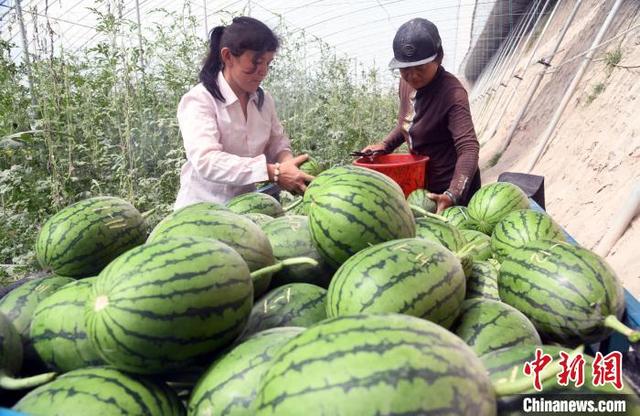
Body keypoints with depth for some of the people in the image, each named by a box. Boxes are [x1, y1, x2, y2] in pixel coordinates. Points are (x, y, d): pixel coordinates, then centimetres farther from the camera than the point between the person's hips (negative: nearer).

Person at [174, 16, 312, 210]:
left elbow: (277, 142, 14)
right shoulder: (198, 100, -13)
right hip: (201, 209, -5)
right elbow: (206, 161, -26)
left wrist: (286, 160, -11)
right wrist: (274, 172, -34)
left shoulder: (264, 99, 7)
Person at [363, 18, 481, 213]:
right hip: (422, 182, 7)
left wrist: (452, 195, -48)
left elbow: (468, 148, -34)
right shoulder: (407, 83, -3)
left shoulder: (452, 94, -26)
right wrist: (385, 145, -1)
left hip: (451, 186, -7)